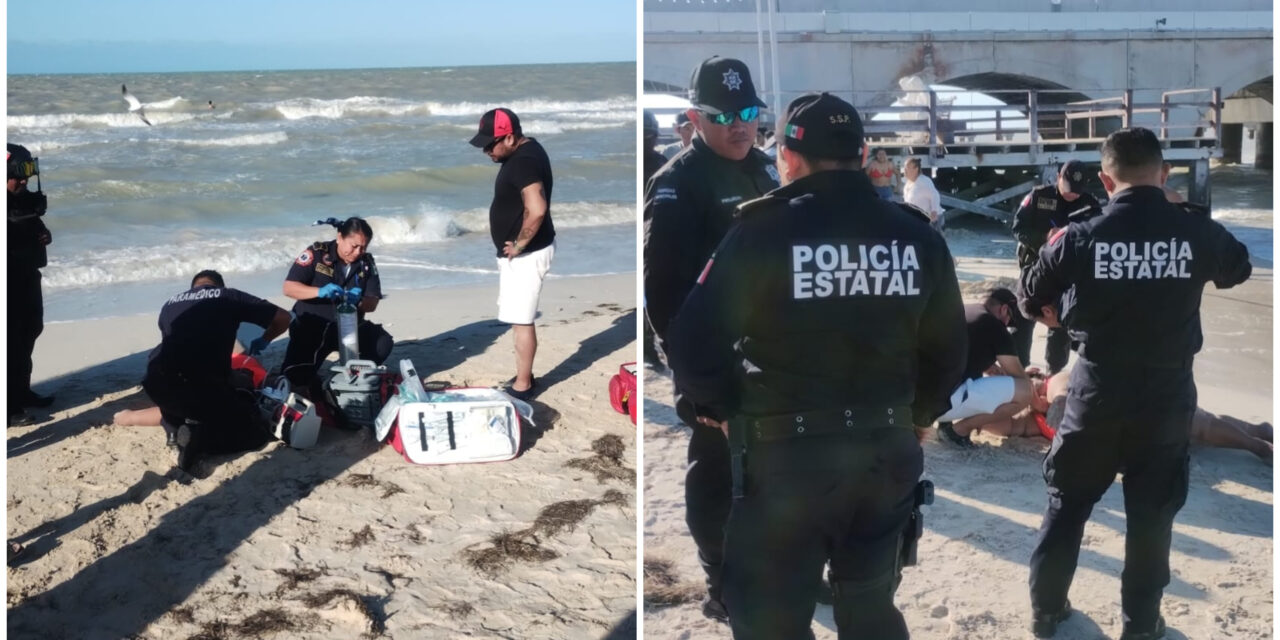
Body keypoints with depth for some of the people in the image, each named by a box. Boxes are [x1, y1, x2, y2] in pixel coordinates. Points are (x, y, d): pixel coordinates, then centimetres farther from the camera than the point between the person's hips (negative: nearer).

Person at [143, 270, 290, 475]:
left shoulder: (170, 304, 25)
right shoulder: (229, 296, 16)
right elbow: (283, 318, 17)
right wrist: (262, 341, 37)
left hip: (157, 382, 5)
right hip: (202, 384, -5)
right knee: (254, 432, 11)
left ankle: (174, 426, 4)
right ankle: (199, 436, -14)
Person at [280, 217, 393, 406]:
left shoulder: (367, 262, -2)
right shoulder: (316, 252, -11)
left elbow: (372, 304, -4)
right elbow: (288, 287, -15)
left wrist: (359, 301, -29)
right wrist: (320, 292, -33)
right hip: (311, 326, -3)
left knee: (383, 343, -24)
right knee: (296, 376, -24)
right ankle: (316, 398, 13)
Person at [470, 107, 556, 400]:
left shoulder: (524, 161, -24)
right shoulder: (524, 151, 8)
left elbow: (536, 210, -37)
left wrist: (519, 244, -23)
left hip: (526, 254, -10)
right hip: (520, 253, 10)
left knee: (521, 321, -1)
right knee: (520, 319, 18)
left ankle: (522, 387, 9)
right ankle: (523, 376, 29)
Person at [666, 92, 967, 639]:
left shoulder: (764, 232, -14)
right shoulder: (918, 236, 1)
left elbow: (695, 344, -15)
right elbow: (947, 353, 8)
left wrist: (719, 406, 4)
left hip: (787, 455, -5)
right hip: (886, 452, 5)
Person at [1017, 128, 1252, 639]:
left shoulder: (1080, 236, -12)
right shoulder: (1196, 231, -9)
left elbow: (1029, 300, 2)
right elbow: (1237, 269, 13)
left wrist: (1055, 251, 19)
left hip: (1097, 393, 0)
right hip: (1167, 394, 0)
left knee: (1067, 503, 16)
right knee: (1152, 513, 13)